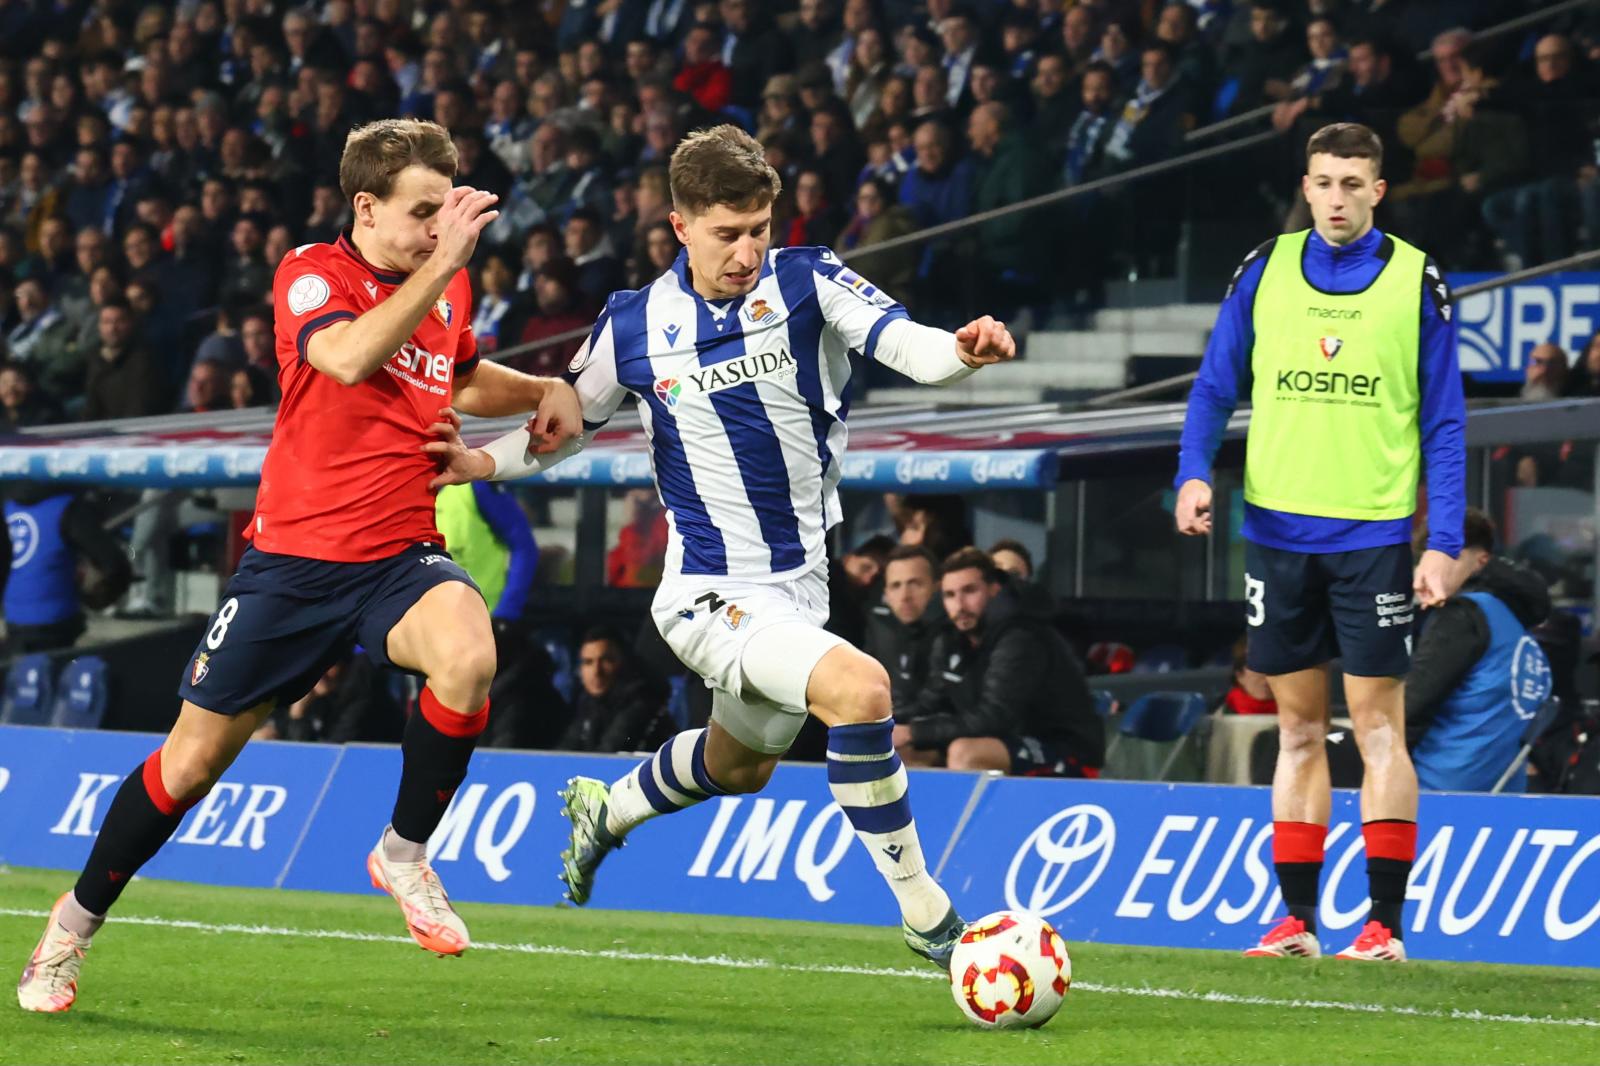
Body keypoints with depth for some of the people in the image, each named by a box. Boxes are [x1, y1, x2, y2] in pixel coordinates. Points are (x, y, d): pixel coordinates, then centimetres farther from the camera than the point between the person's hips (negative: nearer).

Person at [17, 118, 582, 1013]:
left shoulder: (448, 285, 7)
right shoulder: (311, 276, -9)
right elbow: (349, 355, -32)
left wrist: (545, 392, 11)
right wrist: (439, 265, -33)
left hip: (402, 554, 3)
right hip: (295, 560, -3)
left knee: (467, 655, -31)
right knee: (195, 759, 4)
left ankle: (406, 854, -9)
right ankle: (76, 923, 26)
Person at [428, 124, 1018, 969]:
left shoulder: (807, 282, -8)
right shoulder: (635, 326, -7)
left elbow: (904, 344, -24)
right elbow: (572, 419, 8)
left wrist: (960, 350, -46)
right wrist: (483, 461, -10)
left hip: (800, 582, 4)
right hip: (711, 593, -4)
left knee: (741, 764, 28)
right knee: (858, 688, -29)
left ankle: (607, 811, 59)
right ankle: (924, 914, -19)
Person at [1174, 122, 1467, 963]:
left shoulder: (1415, 281, 0)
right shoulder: (1265, 272, 6)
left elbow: (1443, 423, 1)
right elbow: (1215, 387, 10)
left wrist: (1445, 544, -6)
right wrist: (1194, 471, -9)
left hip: (1373, 537, -2)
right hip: (1278, 530, 2)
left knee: (1379, 726, -4)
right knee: (1299, 728, 7)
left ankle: (1385, 924, -2)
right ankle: (1297, 919, 11)